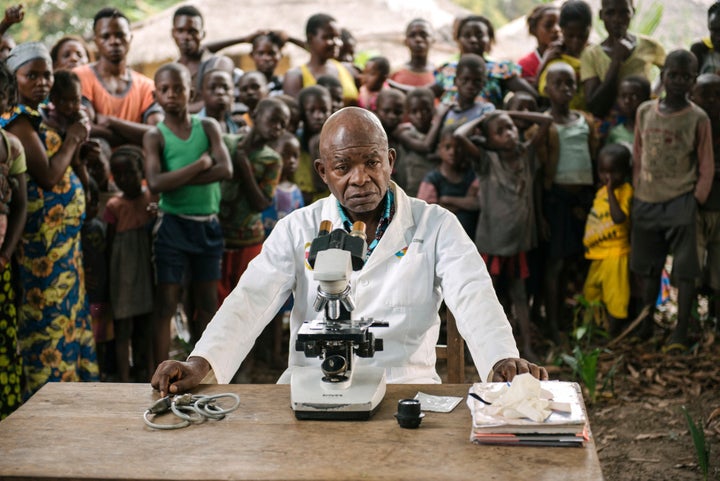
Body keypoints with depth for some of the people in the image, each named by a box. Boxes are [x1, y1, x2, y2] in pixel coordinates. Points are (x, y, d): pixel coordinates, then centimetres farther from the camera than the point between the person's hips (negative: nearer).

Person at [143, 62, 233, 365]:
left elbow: (226, 170, -12)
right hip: (173, 224, -3)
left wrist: (177, 179, -17)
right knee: (166, 304, 0)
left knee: (207, 303, 12)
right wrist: (200, 164, -15)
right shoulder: (155, 136, -3)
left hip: (208, 225, 3)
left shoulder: (208, 127, 4)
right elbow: (155, 184, -19)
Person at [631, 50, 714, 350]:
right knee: (648, 268, 13)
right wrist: (637, 195, 8)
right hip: (646, 202, 4)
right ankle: (645, 326, 24)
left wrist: (695, 201, -9)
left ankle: (680, 333, 4)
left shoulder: (697, 118, -5)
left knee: (685, 270, -2)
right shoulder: (645, 112, 5)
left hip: (680, 204, -4)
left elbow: (707, 167, -2)